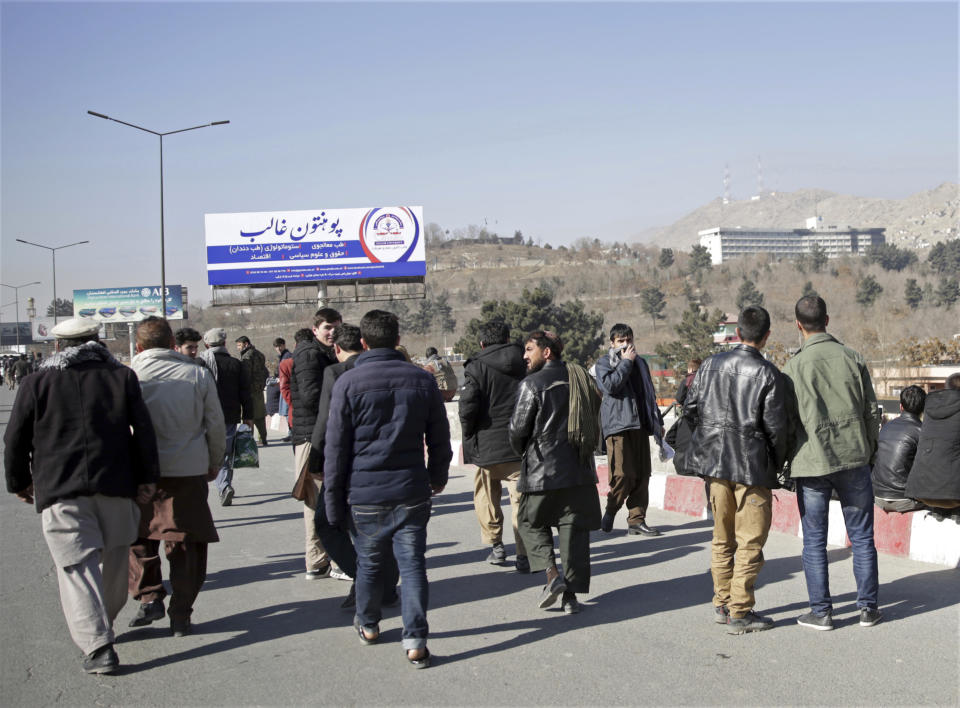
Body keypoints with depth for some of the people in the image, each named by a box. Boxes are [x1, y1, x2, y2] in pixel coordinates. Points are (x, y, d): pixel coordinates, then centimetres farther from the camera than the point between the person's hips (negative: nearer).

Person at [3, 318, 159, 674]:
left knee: (77, 567, -3)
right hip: (115, 485, 2)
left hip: (60, 489, -2)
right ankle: (104, 623, 34)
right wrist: (147, 477, 7)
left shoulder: (37, 382, 4)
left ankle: (98, 645, -13)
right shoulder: (121, 376, 7)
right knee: (113, 559, 19)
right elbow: (143, 430, 2)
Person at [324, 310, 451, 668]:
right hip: (412, 492, 1)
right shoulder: (423, 380, 2)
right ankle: (416, 641, 0)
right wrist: (438, 477, 27)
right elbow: (439, 438, 11)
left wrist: (333, 500, 2)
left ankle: (368, 625, 35)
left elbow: (336, 447, -5)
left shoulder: (348, 383, -7)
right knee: (413, 564, 4)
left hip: (365, 494, -1)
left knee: (369, 562, 16)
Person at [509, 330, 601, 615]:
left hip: (542, 469, -5)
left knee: (532, 522, 14)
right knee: (574, 528, 8)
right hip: (580, 468, 5)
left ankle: (552, 573, -4)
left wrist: (521, 452, 9)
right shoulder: (582, 378, 9)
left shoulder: (532, 384, -10)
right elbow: (594, 419, 14)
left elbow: (518, 429, -10)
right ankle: (571, 595, 8)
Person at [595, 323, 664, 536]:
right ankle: (610, 511, 8)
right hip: (617, 424, -6)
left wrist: (658, 421, 26)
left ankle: (636, 519, 7)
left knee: (642, 474, 2)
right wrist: (626, 362, -9)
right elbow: (609, 385, -16)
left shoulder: (640, 363, 22)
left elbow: (649, 394, 28)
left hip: (640, 425, 6)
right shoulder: (604, 363, 4)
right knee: (623, 474, -13)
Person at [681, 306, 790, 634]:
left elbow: (690, 409, 6)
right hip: (752, 465, -5)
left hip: (714, 461, 6)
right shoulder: (767, 374, -12)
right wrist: (776, 465, 4)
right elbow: (776, 427, -12)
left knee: (722, 536, 17)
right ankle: (739, 612, 6)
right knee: (750, 540, 3)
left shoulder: (712, 364, 3)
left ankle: (722, 604, 24)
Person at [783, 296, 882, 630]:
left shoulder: (793, 367, -8)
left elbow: (786, 421, -5)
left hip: (811, 464, -2)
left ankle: (821, 611, 10)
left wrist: (785, 464, 9)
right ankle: (868, 607, 18)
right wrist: (869, 451, 17)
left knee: (814, 541, 7)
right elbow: (871, 411, 5)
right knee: (862, 537, 12)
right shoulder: (852, 358, 0)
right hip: (854, 459, 2)